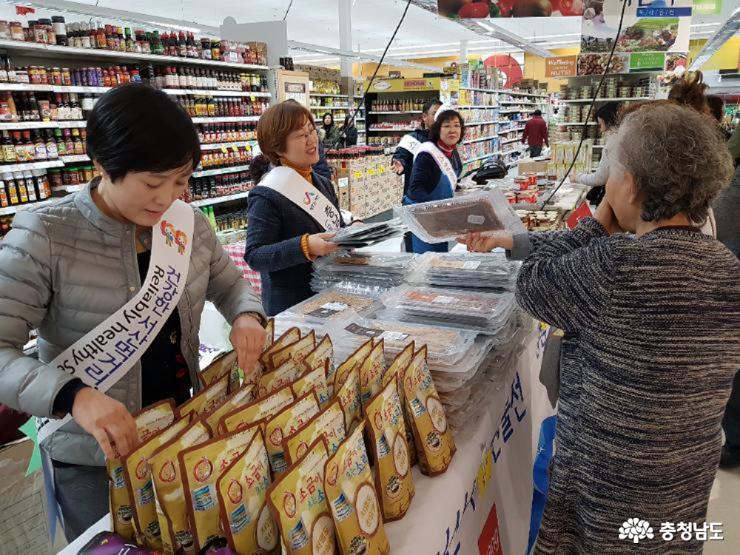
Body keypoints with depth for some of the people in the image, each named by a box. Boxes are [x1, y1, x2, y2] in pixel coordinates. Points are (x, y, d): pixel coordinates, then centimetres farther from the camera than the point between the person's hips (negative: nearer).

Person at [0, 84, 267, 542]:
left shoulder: (189, 223, -4)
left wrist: (247, 316, -12)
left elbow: (229, 284, 10)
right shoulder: (44, 237, -18)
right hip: (96, 462, -4)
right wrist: (74, 395, -37)